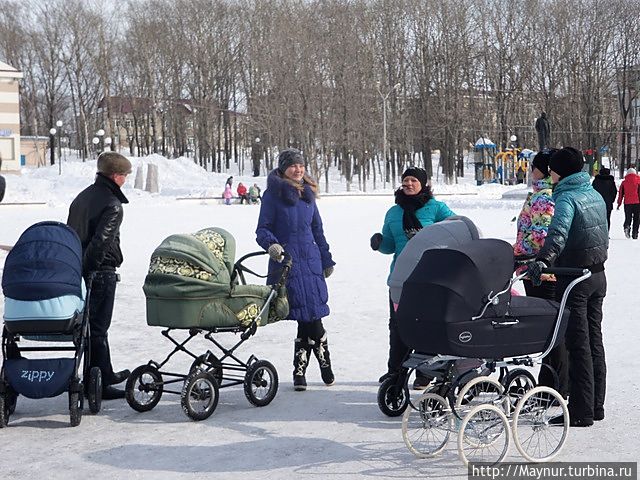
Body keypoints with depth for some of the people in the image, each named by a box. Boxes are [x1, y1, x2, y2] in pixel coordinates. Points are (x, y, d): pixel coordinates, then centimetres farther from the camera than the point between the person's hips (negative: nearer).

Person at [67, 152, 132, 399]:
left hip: (78, 271, 9)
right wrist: (87, 269, -18)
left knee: (92, 325, 19)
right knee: (97, 329, -4)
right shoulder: (112, 204, -15)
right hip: (100, 274, -9)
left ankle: (106, 374, 33)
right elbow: (100, 241, -24)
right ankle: (99, 385, 1)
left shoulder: (82, 197, 12)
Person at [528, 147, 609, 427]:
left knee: (578, 344, -5)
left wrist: (543, 260, -47)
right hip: (598, 275, 9)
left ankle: (581, 412, -3)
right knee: (594, 341, 14)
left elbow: (558, 231, -34)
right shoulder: (595, 195, 11)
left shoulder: (567, 198, -16)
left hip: (574, 279, -9)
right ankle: (596, 406, 21)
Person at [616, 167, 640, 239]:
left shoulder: (624, 182, 7)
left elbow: (621, 193, 8)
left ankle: (626, 226, -20)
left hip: (627, 203, 1)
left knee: (628, 218, 10)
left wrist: (619, 204, 12)